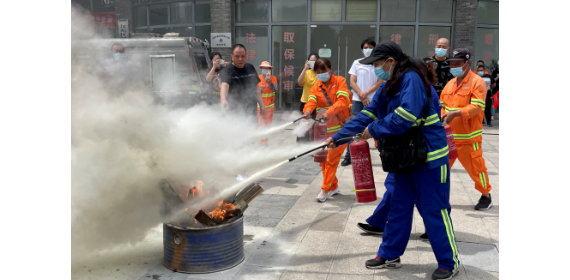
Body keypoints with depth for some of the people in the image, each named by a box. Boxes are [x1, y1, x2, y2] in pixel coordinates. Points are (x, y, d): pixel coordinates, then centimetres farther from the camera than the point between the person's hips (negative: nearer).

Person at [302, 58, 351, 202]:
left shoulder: (340, 81, -4)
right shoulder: (315, 87, 7)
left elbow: (343, 100, -20)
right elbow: (311, 101, -13)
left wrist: (329, 112, -38)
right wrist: (307, 111, -37)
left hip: (340, 127, -5)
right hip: (323, 128, 5)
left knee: (332, 158, -8)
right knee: (323, 158, 8)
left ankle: (326, 189, 3)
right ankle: (333, 186, 25)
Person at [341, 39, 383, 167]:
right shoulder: (357, 63, 7)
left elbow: (381, 82, -4)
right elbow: (352, 82, 2)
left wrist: (366, 93, -12)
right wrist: (362, 97, -8)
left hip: (374, 101, -1)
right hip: (358, 100, 1)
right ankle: (348, 156, 5)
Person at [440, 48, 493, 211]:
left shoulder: (477, 82, -9)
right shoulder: (450, 83, 12)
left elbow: (476, 107, -20)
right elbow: (442, 105, 19)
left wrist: (454, 113, -30)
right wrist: (441, 116, -1)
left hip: (468, 137, -6)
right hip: (448, 136, 6)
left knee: (475, 167, 5)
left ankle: (486, 196, 25)